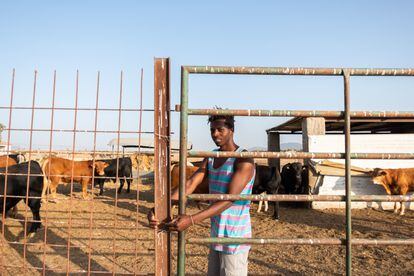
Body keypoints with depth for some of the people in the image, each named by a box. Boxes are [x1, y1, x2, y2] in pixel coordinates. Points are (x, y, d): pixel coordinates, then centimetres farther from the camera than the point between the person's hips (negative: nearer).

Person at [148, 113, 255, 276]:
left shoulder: (244, 160, -15)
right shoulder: (210, 158, 6)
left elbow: (230, 199, -24)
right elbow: (190, 185, -5)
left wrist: (191, 220, -33)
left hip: (235, 238, -6)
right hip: (216, 235, 7)